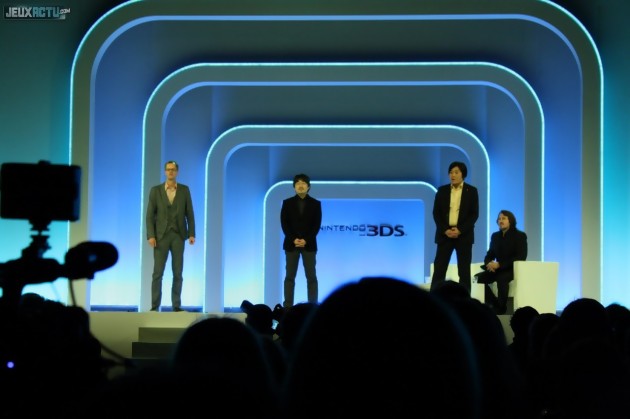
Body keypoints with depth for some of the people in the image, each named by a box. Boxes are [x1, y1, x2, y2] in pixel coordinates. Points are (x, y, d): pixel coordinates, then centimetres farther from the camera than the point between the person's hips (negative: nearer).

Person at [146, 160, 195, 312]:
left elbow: (189, 213, 5)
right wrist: (150, 236, -12)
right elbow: (150, 215, -2)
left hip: (178, 235, 1)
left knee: (178, 273, 0)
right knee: (158, 273, -4)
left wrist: (191, 234, -4)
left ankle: (176, 305, 6)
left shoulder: (184, 190, 5)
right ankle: (155, 306, 1)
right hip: (161, 235, -1)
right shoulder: (155, 190, 1)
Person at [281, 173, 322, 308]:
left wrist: (306, 240, -14)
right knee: (290, 276, 0)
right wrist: (293, 239, -13)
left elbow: (317, 225, -1)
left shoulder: (315, 204, 5)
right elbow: (284, 223, 0)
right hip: (291, 243, 1)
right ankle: (288, 306, 2)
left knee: (311, 276, -2)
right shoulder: (287, 203, 6)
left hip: (309, 244, 0)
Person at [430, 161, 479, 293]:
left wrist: (460, 230, -14)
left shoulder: (471, 191, 3)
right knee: (439, 269, -3)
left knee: (464, 271, 0)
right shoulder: (442, 190, 8)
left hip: (463, 235, -1)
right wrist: (445, 230, -11)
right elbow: (436, 213, 4)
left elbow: (474, 214, -3)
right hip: (445, 234, 1)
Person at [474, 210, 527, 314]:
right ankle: (495, 304, -11)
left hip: (514, 269, -6)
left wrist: (500, 264, -23)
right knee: (479, 277, -22)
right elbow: (490, 255, 14)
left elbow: (521, 257, -14)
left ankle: (501, 308, -24)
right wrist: (489, 263, -14)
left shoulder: (520, 236, -3)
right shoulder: (495, 236, 14)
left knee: (501, 278, -39)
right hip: (498, 269, 6)